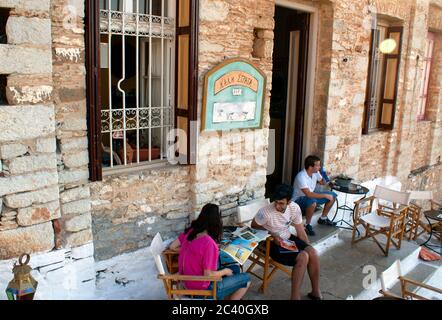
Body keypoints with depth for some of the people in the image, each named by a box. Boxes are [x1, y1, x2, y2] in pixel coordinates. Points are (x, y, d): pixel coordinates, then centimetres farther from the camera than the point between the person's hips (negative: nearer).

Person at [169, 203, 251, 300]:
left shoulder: (190, 231, -7)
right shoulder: (209, 243, -29)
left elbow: (173, 246, 6)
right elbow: (208, 275, -25)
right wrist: (225, 271, -6)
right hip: (202, 289, -8)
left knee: (235, 269, 18)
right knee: (246, 279, 5)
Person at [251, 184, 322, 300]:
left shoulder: (295, 208, -11)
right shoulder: (266, 212, -27)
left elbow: (301, 232, 1)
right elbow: (254, 226, -9)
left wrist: (309, 247, -3)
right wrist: (273, 235, -18)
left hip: (288, 238, 6)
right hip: (273, 244, -5)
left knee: (313, 253, -18)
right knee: (303, 257, -25)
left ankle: (316, 292, 0)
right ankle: (295, 297, -16)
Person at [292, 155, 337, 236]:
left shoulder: (315, 172, -7)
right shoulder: (301, 177, -32)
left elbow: (322, 183, 12)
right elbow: (309, 194, -38)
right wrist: (325, 195, -31)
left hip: (311, 195, 9)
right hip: (299, 199, -9)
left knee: (333, 195, 5)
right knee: (312, 202, -40)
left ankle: (323, 218, 20)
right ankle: (308, 225, -18)